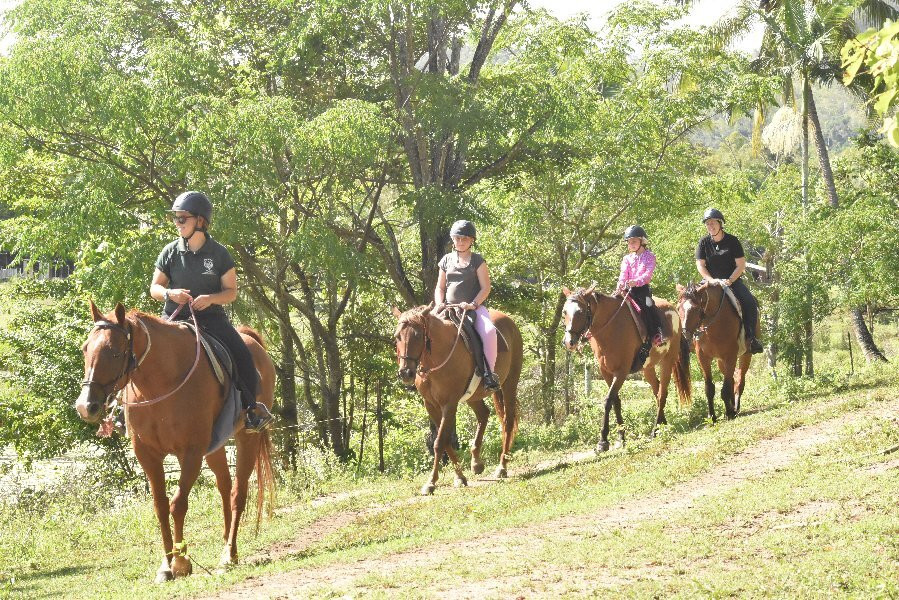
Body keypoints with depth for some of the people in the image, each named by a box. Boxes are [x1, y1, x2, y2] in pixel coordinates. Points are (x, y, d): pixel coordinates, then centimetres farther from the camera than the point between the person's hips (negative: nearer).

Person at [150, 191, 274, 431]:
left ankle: (251, 406, 1)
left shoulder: (219, 254, 1)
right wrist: (169, 294, -14)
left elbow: (231, 292, 2)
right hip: (175, 317, 1)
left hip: (211, 317, -1)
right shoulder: (170, 252, 4)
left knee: (243, 357, -19)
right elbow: (154, 287, 10)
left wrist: (211, 299, -19)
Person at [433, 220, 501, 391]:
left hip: (474, 307, -4)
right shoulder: (447, 260, 14)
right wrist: (439, 304, -2)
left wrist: (473, 304, -17)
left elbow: (485, 288, -2)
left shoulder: (478, 261, 3)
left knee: (489, 331, -33)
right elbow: (440, 287, 18)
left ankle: (489, 372, -27)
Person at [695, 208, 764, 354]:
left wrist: (729, 280, -16)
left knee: (750, 302, -24)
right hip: (711, 281, 1)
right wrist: (712, 280, -15)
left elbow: (741, 265, -3)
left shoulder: (732, 241, 0)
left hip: (733, 280, -1)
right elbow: (700, 265, 1)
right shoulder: (704, 243, 4)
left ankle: (751, 337, -16)